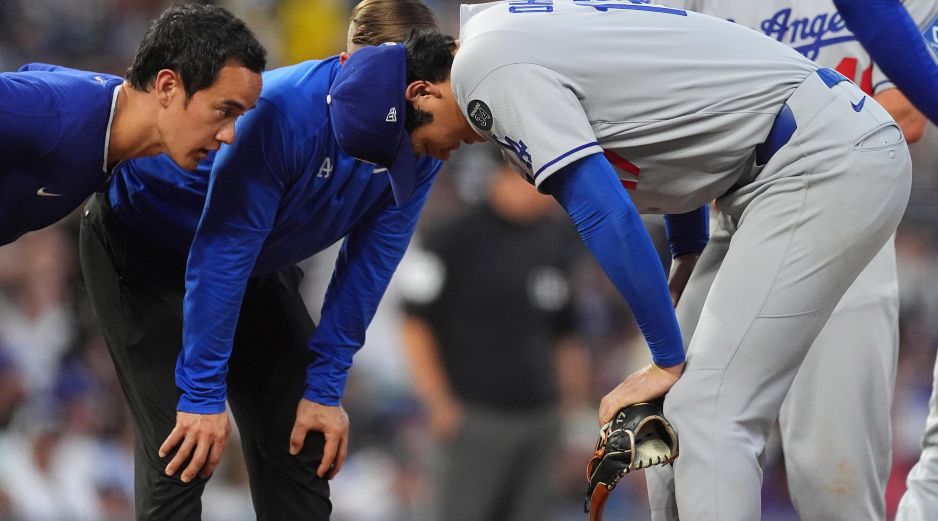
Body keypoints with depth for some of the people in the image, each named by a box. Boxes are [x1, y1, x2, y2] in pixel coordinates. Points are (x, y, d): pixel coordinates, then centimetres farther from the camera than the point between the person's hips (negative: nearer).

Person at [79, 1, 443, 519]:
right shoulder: (282, 113, -38)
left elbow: (367, 266, -11)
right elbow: (220, 259, -34)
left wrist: (326, 389, -11)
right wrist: (202, 395, -31)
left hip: (263, 261, 6)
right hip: (141, 242, -6)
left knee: (298, 441, 0)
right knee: (181, 453, -15)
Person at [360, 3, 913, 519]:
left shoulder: (486, 66, -12)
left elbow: (606, 214, -18)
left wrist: (667, 361, -10)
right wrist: (686, 260, 31)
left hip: (829, 162, -10)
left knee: (707, 414, -15)